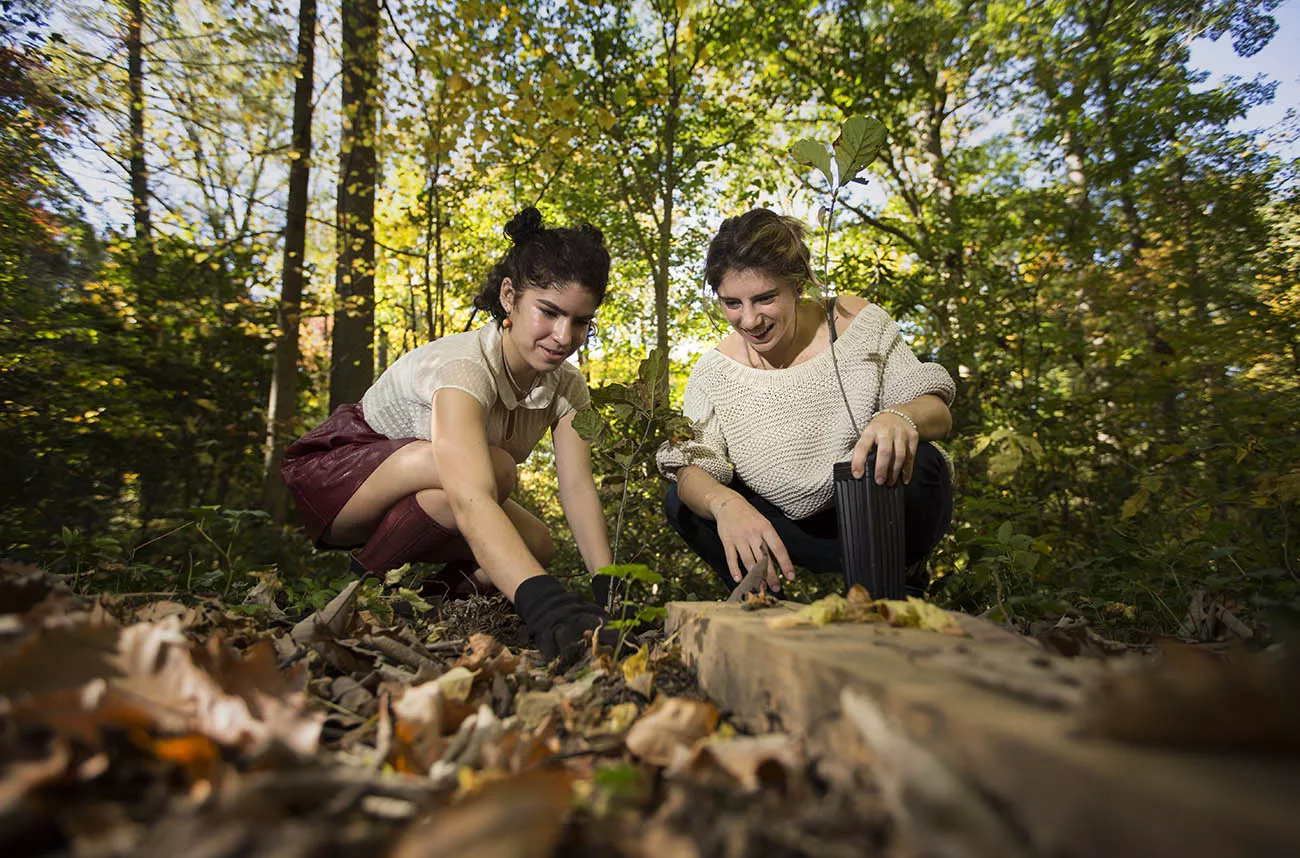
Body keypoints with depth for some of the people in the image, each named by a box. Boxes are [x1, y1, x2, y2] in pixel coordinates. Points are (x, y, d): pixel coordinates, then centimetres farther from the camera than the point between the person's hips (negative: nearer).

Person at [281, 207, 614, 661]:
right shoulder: (464, 367, -33)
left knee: (536, 545, -13)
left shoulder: (566, 386, -11)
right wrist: (542, 601, -62)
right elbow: (471, 500, -48)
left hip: (419, 496, 7)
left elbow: (579, 492, -21)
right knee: (493, 467, -33)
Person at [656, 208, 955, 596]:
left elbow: (939, 414, -14)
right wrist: (725, 503, -46)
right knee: (681, 501, -19)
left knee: (916, 461, -33)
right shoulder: (714, 371, -10)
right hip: (797, 531, 1)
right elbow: (692, 467, -21)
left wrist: (901, 417, -40)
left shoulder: (856, 324, -13)